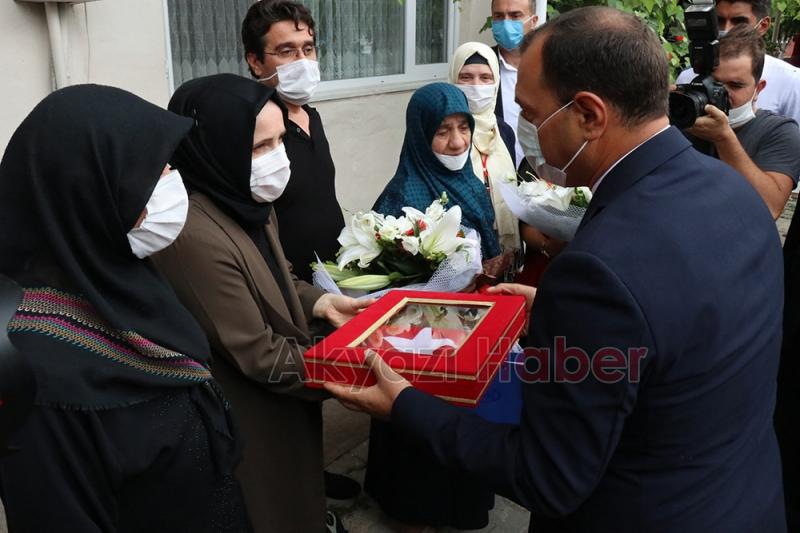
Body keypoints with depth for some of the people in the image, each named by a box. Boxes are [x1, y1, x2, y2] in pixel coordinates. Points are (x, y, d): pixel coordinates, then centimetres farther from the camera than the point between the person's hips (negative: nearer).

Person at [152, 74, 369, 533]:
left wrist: (322, 304, -5)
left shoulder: (251, 204, -2)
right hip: (250, 420, -8)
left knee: (297, 491, 28)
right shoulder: (197, 237, -32)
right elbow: (260, 355, -27)